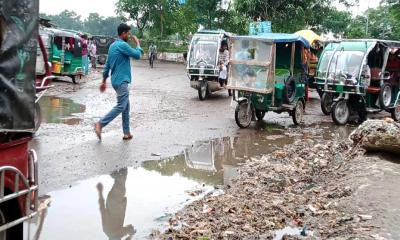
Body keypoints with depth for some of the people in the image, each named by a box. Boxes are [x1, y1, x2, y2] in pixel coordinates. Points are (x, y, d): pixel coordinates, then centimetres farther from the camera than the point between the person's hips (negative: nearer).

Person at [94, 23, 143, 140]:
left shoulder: (113, 46, 16)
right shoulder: (122, 45, -13)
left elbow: (107, 65, 18)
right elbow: (137, 55, -11)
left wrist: (104, 81, 21)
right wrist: (137, 43, 5)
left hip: (116, 80, 10)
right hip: (121, 81, -10)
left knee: (126, 106, 11)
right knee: (121, 106, -9)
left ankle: (127, 133, 12)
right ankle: (100, 124, -13)